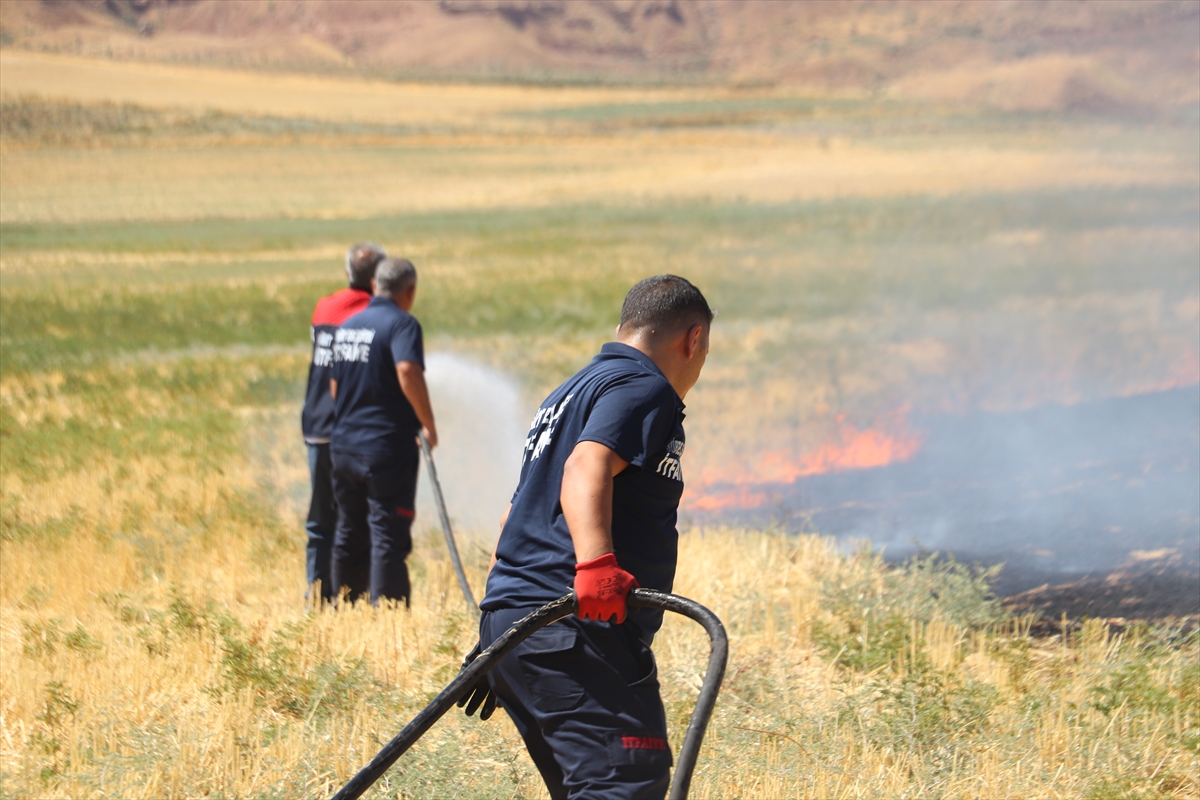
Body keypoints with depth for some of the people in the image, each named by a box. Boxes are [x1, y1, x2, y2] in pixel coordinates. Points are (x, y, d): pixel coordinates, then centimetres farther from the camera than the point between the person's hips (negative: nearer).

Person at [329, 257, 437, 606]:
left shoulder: (347, 326, 13)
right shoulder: (401, 323, -11)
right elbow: (408, 371, -28)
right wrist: (428, 425, -20)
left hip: (344, 445, 7)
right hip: (387, 447, -7)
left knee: (350, 535, 15)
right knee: (389, 538, -5)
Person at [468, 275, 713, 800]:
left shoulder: (570, 393, 28)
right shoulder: (645, 388, -4)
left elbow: (522, 512, 33)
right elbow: (587, 467, -23)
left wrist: (496, 636, 37)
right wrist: (596, 563, -38)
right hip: (574, 636, -10)